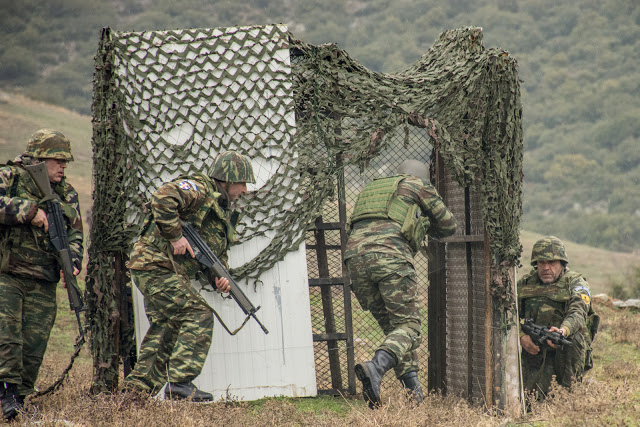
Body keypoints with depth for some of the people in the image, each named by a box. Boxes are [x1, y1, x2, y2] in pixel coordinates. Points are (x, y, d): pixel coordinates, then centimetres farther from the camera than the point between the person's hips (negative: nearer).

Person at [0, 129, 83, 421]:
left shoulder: (66, 194, 13)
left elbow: (74, 234, 13)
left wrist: (72, 263, -7)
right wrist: (29, 211, -24)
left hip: (43, 284, 4)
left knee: (34, 344, 2)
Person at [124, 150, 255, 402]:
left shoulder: (225, 214, 19)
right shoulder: (199, 190, -11)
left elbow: (218, 255, 21)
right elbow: (161, 199, -27)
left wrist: (218, 277, -1)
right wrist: (176, 236, -25)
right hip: (154, 265, -10)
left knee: (167, 328, 12)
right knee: (199, 315, -15)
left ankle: (137, 387, 16)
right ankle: (179, 384, -17)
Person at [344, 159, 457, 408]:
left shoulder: (370, 189, 37)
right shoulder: (418, 186, 22)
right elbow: (448, 226, 26)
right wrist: (426, 226, 48)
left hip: (355, 257, 6)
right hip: (390, 255, -6)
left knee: (392, 327, 14)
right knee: (407, 326, -5)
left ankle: (414, 394, 6)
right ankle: (375, 368, -33)